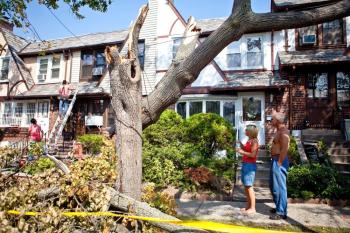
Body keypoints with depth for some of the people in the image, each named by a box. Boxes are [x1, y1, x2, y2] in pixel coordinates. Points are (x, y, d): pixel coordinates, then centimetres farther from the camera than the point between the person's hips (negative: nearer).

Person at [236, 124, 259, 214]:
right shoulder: (249, 140, 13)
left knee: (249, 186, -6)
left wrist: (242, 152, -14)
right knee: (246, 186, 12)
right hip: (245, 164, 9)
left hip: (250, 165, -9)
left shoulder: (254, 141, -13)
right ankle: (248, 206, 21)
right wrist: (241, 144, 10)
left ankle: (252, 208, 2)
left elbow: (253, 155, -19)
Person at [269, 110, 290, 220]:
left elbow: (284, 149, -24)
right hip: (275, 160, 11)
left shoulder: (283, 132, -16)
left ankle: (281, 212, 5)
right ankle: (279, 207, 31)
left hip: (279, 161, -11)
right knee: (273, 185, 19)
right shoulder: (280, 130, 16)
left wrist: (279, 162, -22)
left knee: (279, 187, -4)